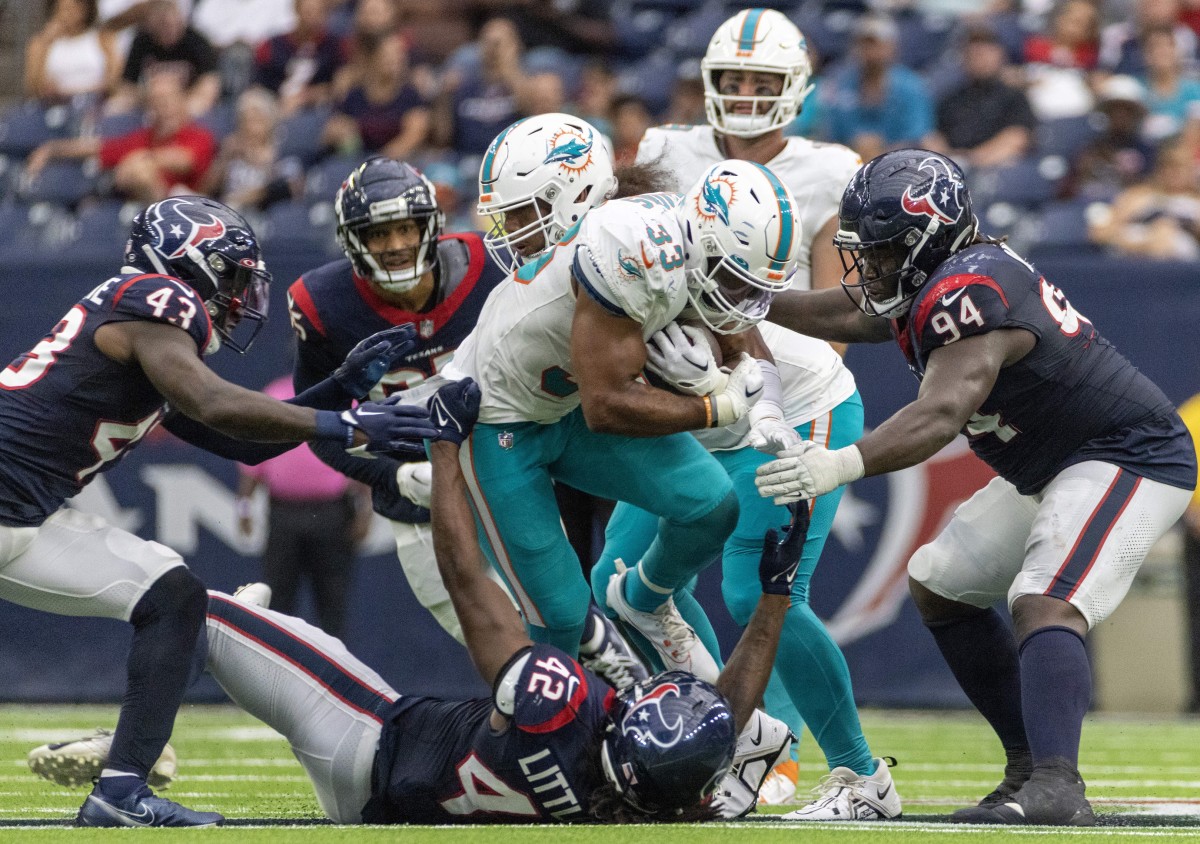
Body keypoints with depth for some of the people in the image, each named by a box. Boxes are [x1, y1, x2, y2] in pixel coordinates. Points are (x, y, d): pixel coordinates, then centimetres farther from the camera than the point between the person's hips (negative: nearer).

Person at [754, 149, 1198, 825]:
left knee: (1045, 604, -31)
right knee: (940, 585, 16)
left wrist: (846, 463, -55)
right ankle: (1031, 765, 18)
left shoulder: (967, 293, -27)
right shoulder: (936, 274, 3)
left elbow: (942, 413, -42)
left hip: (1130, 458, -12)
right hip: (1054, 469, 12)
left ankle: (1057, 788, -47)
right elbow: (851, 317, 22)